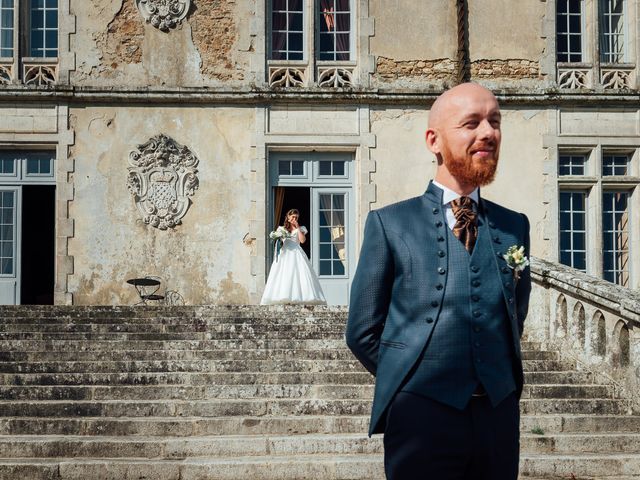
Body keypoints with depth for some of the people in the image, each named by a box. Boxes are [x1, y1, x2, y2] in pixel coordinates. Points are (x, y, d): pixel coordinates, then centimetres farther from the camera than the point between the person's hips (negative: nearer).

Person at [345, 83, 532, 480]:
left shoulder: (514, 226, 9)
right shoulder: (390, 223, 0)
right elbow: (363, 331, 2)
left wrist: (497, 384, 13)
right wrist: (409, 384, 2)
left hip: (500, 417, 3)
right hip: (421, 417, -3)